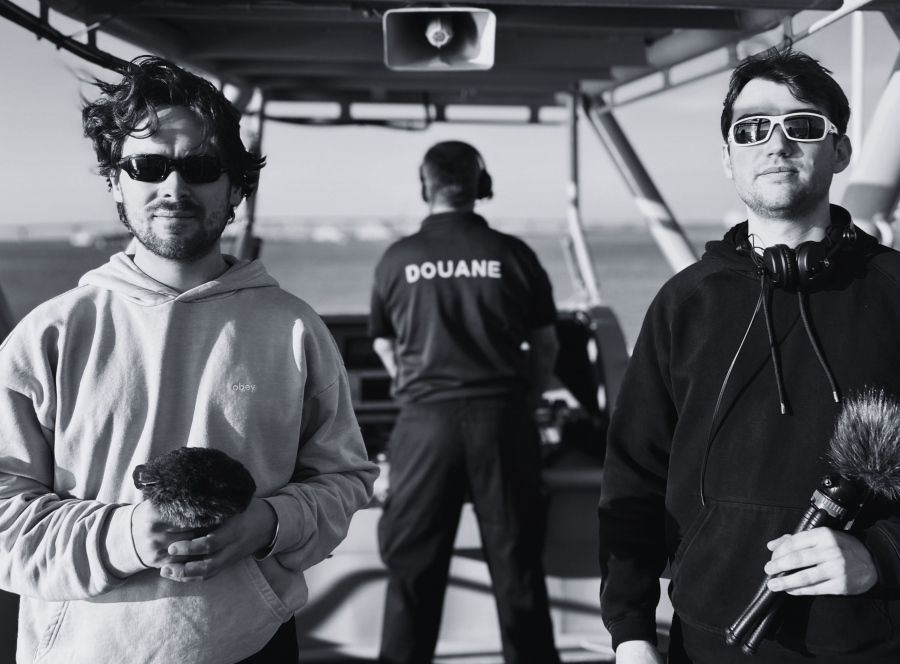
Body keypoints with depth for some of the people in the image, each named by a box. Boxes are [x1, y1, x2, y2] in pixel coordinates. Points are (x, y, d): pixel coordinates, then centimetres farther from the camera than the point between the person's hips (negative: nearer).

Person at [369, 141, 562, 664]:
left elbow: (385, 346, 14)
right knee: (517, 561, 10)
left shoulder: (398, 260, 2)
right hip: (502, 417, 0)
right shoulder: (513, 255, 1)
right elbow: (546, 346, 8)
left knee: (412, 562, 9)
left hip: (425, 419, 0)